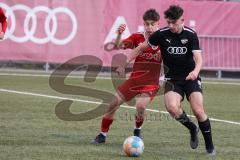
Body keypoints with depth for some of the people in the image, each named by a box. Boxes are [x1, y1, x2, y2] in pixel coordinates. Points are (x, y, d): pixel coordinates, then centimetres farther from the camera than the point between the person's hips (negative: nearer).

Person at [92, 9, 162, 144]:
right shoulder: (137, 38, -3)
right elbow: (118, 46, -16)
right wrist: (119, 34, -36)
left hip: (151, 82, -3)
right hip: (134, 79, 3)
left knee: (141, 106, -27)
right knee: (113, 103, -4)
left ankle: (137, 131, 3)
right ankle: (103, 134, 13)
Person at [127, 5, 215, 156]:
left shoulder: (191, 35, -8)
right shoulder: (162, 34, -6)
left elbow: (198, 58, -16)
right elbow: (141, 48, 7)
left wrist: (195, 71, -37)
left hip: (190, 77, -1)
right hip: (172, 78, 1)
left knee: (198, 110, -16)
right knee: (172, 107, -27)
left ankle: (210, 146, 3)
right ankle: (192, 128, 3)